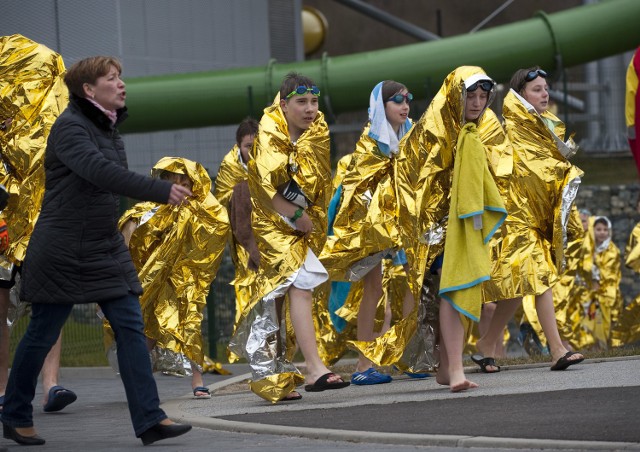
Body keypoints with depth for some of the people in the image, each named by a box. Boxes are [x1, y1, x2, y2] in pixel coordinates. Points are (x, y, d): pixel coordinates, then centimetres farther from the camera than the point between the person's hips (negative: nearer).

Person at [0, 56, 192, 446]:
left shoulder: (109, 128, 12)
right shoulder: (70, 127, -15)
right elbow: (100, 172, -30)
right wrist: (161, 191, -35)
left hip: (107, 249, 8)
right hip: (63, 250, -8)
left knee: (131, 328, -3)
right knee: (42, 335, 3)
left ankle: (150, 420, -6)